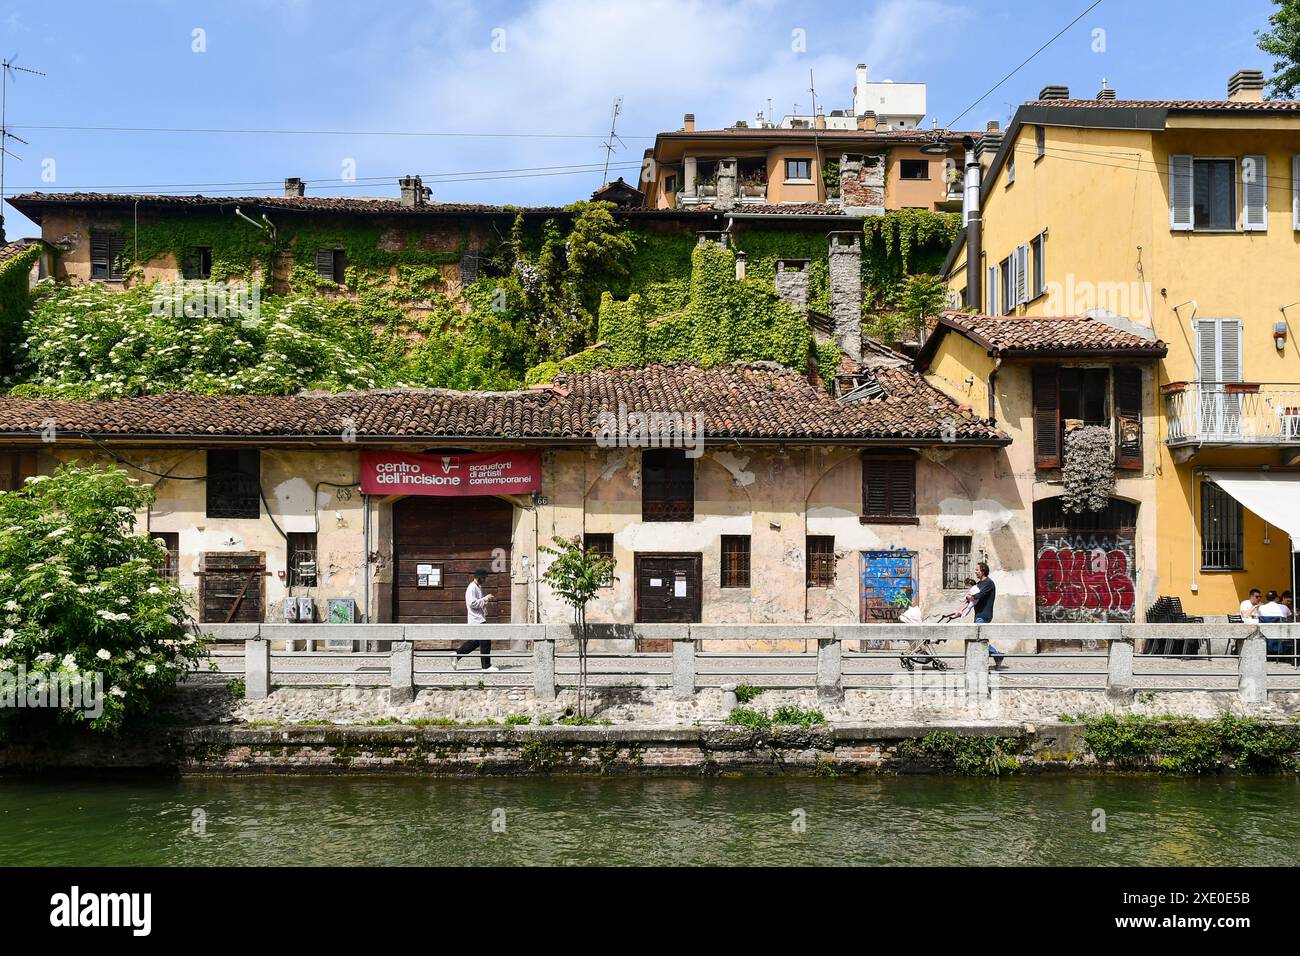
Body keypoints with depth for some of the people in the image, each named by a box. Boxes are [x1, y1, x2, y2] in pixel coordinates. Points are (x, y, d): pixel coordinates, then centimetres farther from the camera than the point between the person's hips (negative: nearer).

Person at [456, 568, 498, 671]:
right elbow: (472, 603, -22)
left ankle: (457, 655, 19)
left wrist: (487, 600, 10)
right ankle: (486, 666, 0)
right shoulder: (472, 588, -14)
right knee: (485, 642, -6)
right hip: (477, 619, -10)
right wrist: (485, 599, -18)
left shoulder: (478, 587, 17)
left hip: (480, 619, 10)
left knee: (475, 642, 15)